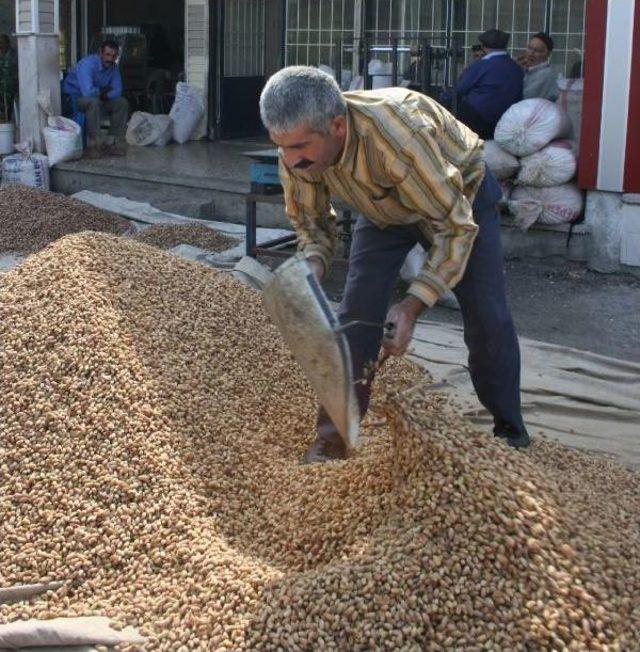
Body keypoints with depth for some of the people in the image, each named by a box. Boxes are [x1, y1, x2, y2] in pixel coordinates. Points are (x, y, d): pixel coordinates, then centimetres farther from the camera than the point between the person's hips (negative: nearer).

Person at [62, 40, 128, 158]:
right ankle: (93, 145, -34)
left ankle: (117, 142, -9)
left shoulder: (113, 67, -4)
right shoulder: (87, 64, -27)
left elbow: (117, 91, -6)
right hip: (73, 97, -7)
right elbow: (88, 92, -38)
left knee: (122, 103, -8)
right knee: (94, 102, -37)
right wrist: (102, 91, -18)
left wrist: (104, 95, -26)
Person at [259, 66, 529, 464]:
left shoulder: (398, 136, -46)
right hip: (385, 207, 4)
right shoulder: (297, 150, -28)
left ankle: (510, 432, 14)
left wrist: (413, 305, -45)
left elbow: (455, 226, -38)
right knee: (356, 312, -9)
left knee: (487, 318, -6)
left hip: (460, 194, -4)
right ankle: (334, 436, 0)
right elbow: (310, 221, -10)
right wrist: (312, 266, -32)